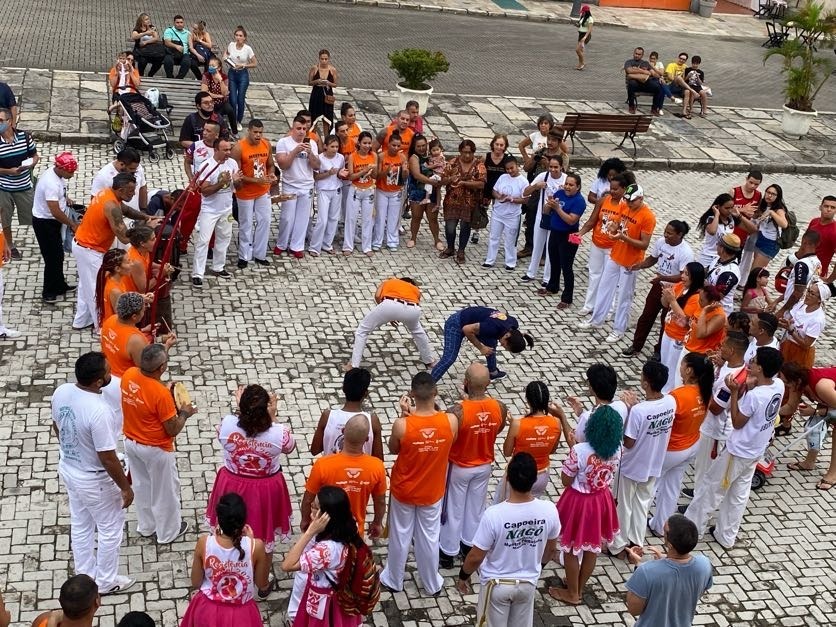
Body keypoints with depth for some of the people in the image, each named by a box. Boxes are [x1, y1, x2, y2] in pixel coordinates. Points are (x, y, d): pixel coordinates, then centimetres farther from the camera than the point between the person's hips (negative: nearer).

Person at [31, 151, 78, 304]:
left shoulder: (57, 173, -3)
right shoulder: (51, 183, -32)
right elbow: (56, 212, -30)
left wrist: (65, 197, 4)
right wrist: (73, 224, -19)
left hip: (52, 221, 9)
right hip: (44, 223, -9)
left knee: (58, 255, 19)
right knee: (52, 258, 0)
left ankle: (59, 285, 34)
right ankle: (48, 292, 13)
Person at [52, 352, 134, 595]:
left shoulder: (61, 392, -13)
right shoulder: (98, 411, -35)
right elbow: (107, 458, -27)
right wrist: (125, 487, -13)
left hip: (68, 469, 7)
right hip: (94, 481, -7)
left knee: (80, 525, 26)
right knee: (110, 530, 17)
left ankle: (84, 576, 44)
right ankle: (106, 581, 34)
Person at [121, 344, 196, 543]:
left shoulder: (128, 375, -14)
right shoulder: (161, 394, -34)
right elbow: (173, 430, -22)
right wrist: (184, 413, -5)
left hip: (131, 442, 7)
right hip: (156, 449, -7)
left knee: (141, 485, 27)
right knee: (165, 490, 17)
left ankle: (145, 526, 47)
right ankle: (168, 532, 36)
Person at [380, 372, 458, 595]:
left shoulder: (402, 425, -29)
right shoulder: (451, 421, -24)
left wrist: (404, 414, -9)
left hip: (404, 491, -1)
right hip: (432, 492, 1)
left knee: (400, 536, 21)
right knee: (430, 538, 22)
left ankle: (394, 580, 42)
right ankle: (432, 584, 41)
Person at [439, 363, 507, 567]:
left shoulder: (458, 411, -33)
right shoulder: (500, 408, -19)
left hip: (459, 467, -4)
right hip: (484, 466, 4)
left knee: (453, 510, 16)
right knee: (476, 507, 24)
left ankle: (448, 552, 31)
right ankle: (469, 545, 43)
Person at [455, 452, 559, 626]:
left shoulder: (494, 514, -31)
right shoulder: (549, 510, -20)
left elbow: (476, 557, -19)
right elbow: (550, 549, -1)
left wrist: (463, 575, 1)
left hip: (497, 584, -3)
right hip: (528, 583, 3)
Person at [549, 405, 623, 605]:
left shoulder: (579, 451, -30)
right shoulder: (617, 449, -14)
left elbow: (565, 481, -18)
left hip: (578, 502, -5)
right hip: (601, 501, 5)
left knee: (571, 549, 16)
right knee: (592, 547, 22)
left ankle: (572, 593, 30)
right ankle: (579, 587, 40)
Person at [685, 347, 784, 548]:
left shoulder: (754, 395, -32)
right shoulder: (779, 385, -10)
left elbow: (737, 422, -18)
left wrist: (735, 391, -22)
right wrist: (749, 387, -13)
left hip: (738, 452, -7)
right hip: (755, 452, 7)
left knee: (710, 487, 12)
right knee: (739, 495, 20)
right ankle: (726, 537, 34)